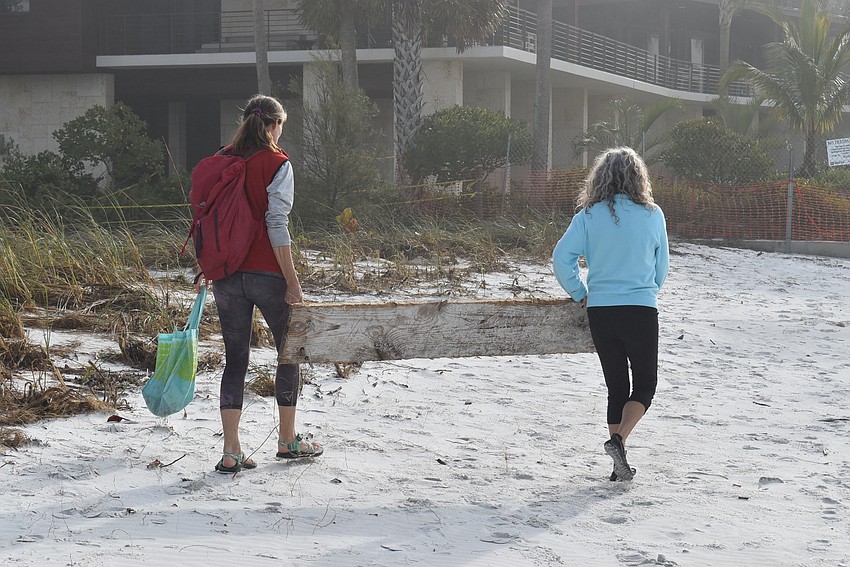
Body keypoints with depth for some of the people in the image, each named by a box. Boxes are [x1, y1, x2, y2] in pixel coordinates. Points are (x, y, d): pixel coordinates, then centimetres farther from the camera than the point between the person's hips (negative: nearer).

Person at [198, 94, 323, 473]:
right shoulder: (276, 164, -8)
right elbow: (277, 225, -14)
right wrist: (293, 283, -11)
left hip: (227, 274, 5)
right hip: (266, 273, -5)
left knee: (235, 360, 8)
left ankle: (231, 452, 3)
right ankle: (287, 441, 22)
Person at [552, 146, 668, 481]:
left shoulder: (589, 216, -2)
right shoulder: (652, 215, -2)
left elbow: (561, 258, -10)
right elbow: (662, 265, 8)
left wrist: (579, 294, 5)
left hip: (600, 310, 2)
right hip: (642, 309, -2)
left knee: (616, 385, 13)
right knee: (645, 382, 10)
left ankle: (620, 465, 12)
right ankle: (619, 440, -15)